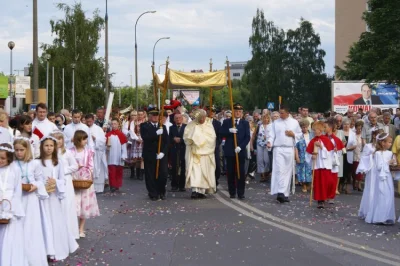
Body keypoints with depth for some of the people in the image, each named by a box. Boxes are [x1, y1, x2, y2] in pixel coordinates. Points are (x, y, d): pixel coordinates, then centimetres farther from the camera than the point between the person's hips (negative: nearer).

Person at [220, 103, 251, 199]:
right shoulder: (226, 122, 9)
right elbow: (221, 134, 0)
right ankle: (232, 192, 9)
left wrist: (240, 146, -13)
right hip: (229, 151, 0)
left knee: (241, 173, -3)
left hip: (240, 151, 0)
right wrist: (229, 131, -18)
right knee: (230, 173, 3)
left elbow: (247, 137, 0)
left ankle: (241, 193, 1)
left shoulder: (245, 123, 8)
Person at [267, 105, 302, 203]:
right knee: (279, 170, -13)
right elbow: (272, 135, 4)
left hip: (289, 149, 2)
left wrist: (293, 134, -5)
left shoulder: (294, 122, 9)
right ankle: (280, 193, -20)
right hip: (278, 149, -2)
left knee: (288, 172, 5)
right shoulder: (276, 122, 7)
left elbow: (300, 134, 14)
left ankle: (285, 194, 14)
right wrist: (270, 142, -15)